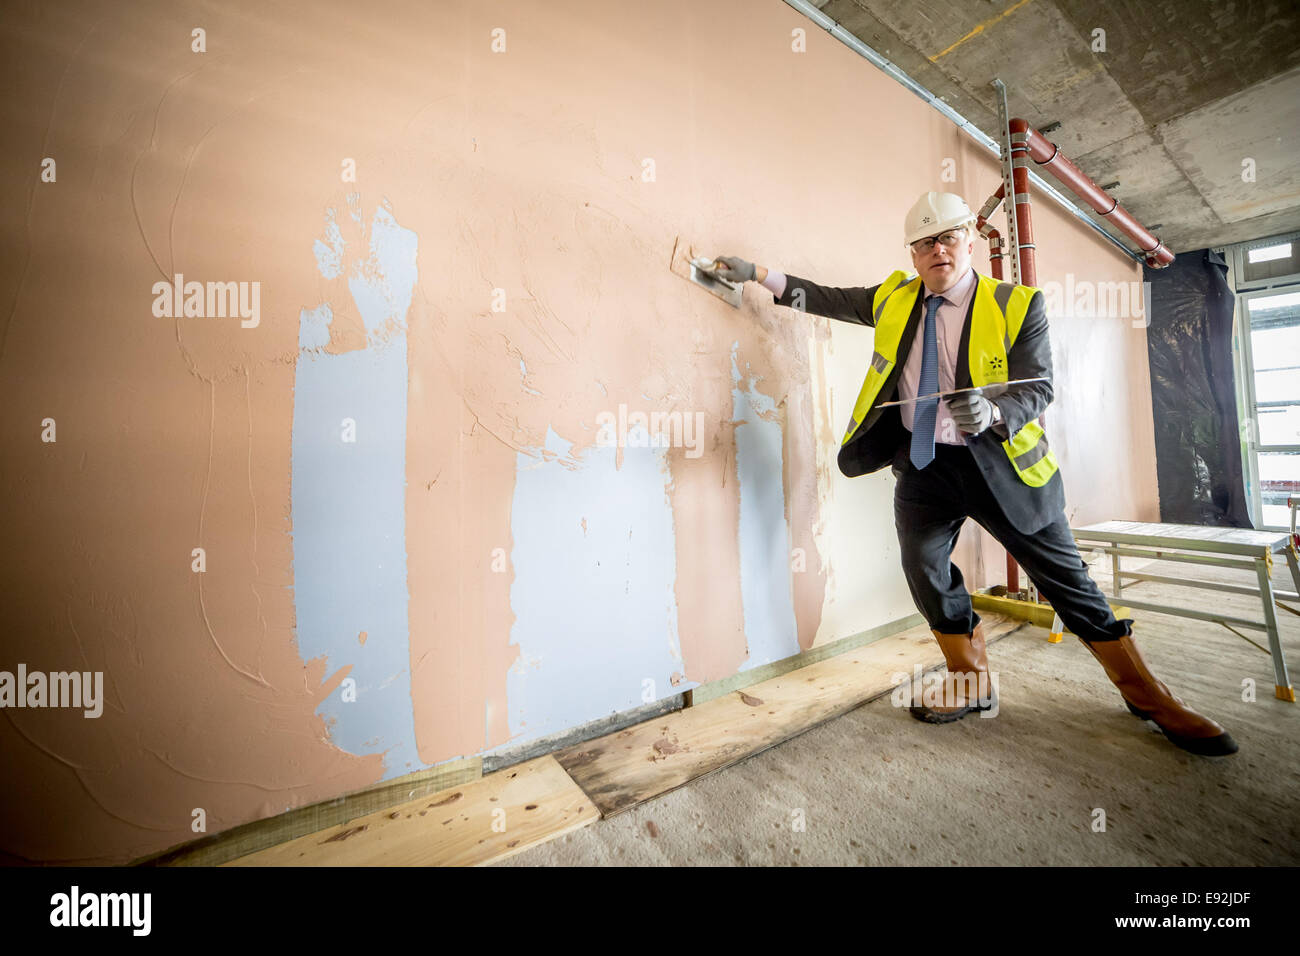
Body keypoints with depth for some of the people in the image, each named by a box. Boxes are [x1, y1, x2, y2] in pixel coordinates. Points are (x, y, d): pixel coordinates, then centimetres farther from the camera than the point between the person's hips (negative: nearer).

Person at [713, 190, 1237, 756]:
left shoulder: (1017, 304, -4)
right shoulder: (894, 299, 7)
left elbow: (1037, 388, -8)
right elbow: (828, 299, 13)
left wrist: (992, 411, -31)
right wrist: (758, 275, 8)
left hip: (997, 461, -3)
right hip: (922, 463, 3)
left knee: (1063, 574, 6)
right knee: (924, 568, 3)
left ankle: (1148, 698, 29)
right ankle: (971, 684, 25)